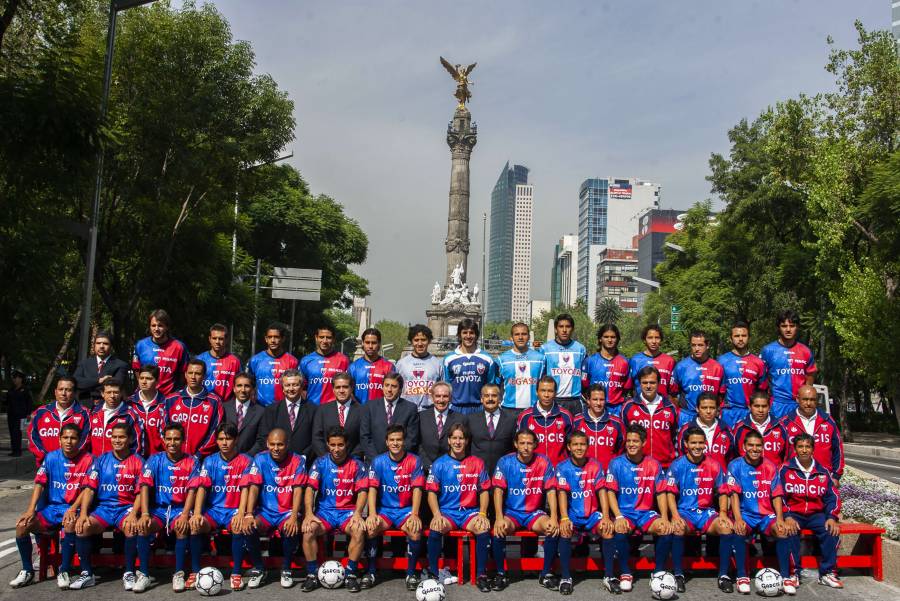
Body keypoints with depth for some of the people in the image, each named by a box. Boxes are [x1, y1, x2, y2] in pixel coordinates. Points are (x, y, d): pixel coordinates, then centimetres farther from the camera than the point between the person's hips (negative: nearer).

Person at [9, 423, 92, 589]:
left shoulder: (88, 459, -5)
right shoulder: (51, 457, 4)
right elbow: (40, 484, -1)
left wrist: (73, 509, -22)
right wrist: (31, 509, -13)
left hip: (73, 508, -4)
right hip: (51, 507, 4)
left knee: (70, 524, -36)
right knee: (22, 525, -18)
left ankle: (64, 571, -18)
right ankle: (27, 571, 2)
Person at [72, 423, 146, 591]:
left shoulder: (138, 462, 3)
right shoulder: (101, 460, 9)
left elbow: (141, 492, -4)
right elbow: (89, 488, 1)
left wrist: (133, 514, -21)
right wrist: (83, 513, -14)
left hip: (127, 507, -2)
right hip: (103, 507, 3)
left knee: (132, 527, -33)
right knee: (82, 527, -26)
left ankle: (129, 573, -14)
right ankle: (86, 573, -9)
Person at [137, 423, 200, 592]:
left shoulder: (192, 462, 1)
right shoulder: (155, 460, 3)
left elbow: (192, 490, -6)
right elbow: (145, 486, -7)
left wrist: (185, 515, -22)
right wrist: (144, 514, -22)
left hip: (180, 509, -1)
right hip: (158, 508, 2)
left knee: (182, 527, -32)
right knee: (142, 526, -28)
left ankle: (179, 574, -18)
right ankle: (143, 574, -14)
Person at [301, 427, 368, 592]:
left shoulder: (357, 465, 0)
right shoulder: (320, 463, 2)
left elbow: (362, 491, -5)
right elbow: (310, 488, -6)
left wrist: (357, 514, -22)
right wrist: (309, 513, -20)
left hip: (348, 512, -1)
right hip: (324, 511, 1)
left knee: (359, 530, -31)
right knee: (308, 529, -28)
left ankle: (350, 574, -16)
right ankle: (312, 575, -13)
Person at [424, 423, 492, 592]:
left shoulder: (477, 463, 7)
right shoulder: (439, 464, 3)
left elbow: (484, 490, 7)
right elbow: (432, 492, 1)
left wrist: (482, 513, -7)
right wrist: (437, 515, -14)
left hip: (470, 512, 1)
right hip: (446, 511, -1)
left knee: (484, 528, -29)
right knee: (435, 528, -31)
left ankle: (481, 574, -12)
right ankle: (432, 572, -11)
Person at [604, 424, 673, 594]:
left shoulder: (654, 465, 4)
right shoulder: (616, 464, -2)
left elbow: (661, 493, 3)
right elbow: (610, 492, -6)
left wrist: (664, 518, -12)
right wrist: (619, 517, -20)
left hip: (647, 513, 2)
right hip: (624, 512, -2)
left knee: (666, 529, -26)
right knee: (620, 530, -33)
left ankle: (659, 571, -5)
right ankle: (625, 573, -11)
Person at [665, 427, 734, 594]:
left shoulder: (715, 465, 4)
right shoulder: (677, 465, -2)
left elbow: (722, 492, 8)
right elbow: (671, 493, -5)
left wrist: (723, 513, -9)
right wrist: (675, 515, -20)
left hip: (707, 512, 2)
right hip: (684, 511, -2)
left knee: (727, 527, -27)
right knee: (678, 529, -33)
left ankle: (723, 575, -12)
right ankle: (678, 575, -15)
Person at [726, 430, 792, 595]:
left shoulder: (771, 467, 7)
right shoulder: (735, 466, -1)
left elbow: (777, 495, 4)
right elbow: (734, 494, -8)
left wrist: (779, 518, -12)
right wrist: (738, 519, -22)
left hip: (767, 515, 2)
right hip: (745, 514, -2)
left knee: (782, 530, -27)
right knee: (738, 530, -32)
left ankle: (785, 577, -16)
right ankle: (742, 576, -21)